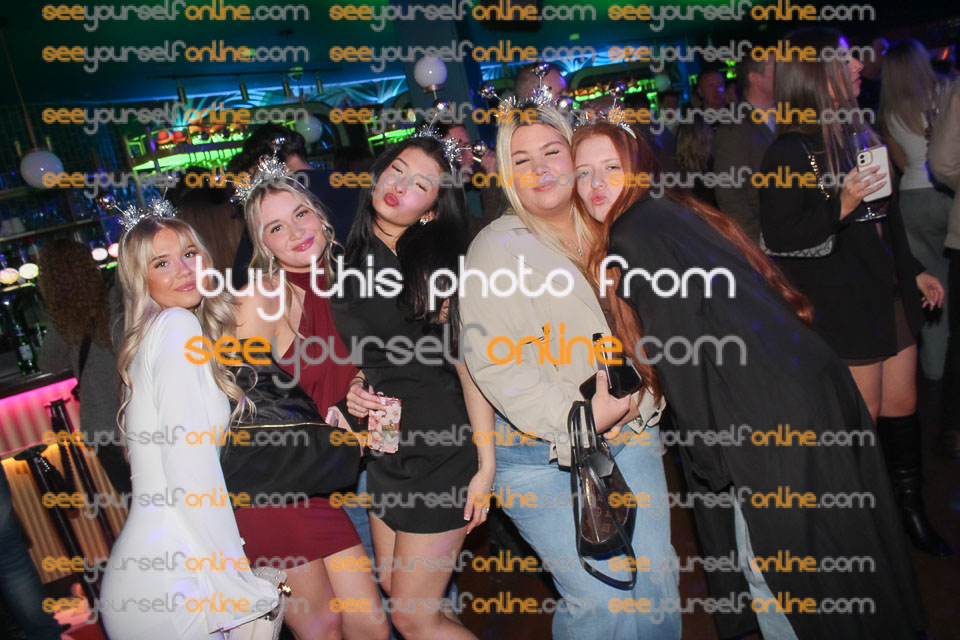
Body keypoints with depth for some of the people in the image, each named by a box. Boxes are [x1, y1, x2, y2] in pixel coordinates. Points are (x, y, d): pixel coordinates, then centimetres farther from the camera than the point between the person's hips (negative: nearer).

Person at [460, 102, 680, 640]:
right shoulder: (498, 248, -8)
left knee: (657, 584, 8)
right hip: (543, 456, -5)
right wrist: (574, 418, -20)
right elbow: (491, 359, -17)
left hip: (631, 432, 5)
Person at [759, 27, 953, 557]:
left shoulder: (859, 134, 13)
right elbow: (777, 239, -17)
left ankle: (912, 510, 32)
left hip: (890, 296, 8)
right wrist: (839, 209, -27)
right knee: (862, 417, 3)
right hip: (842, 309, -8)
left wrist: (914, 271, 20)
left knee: (902, 405, 14)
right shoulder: (790, 151, -13)